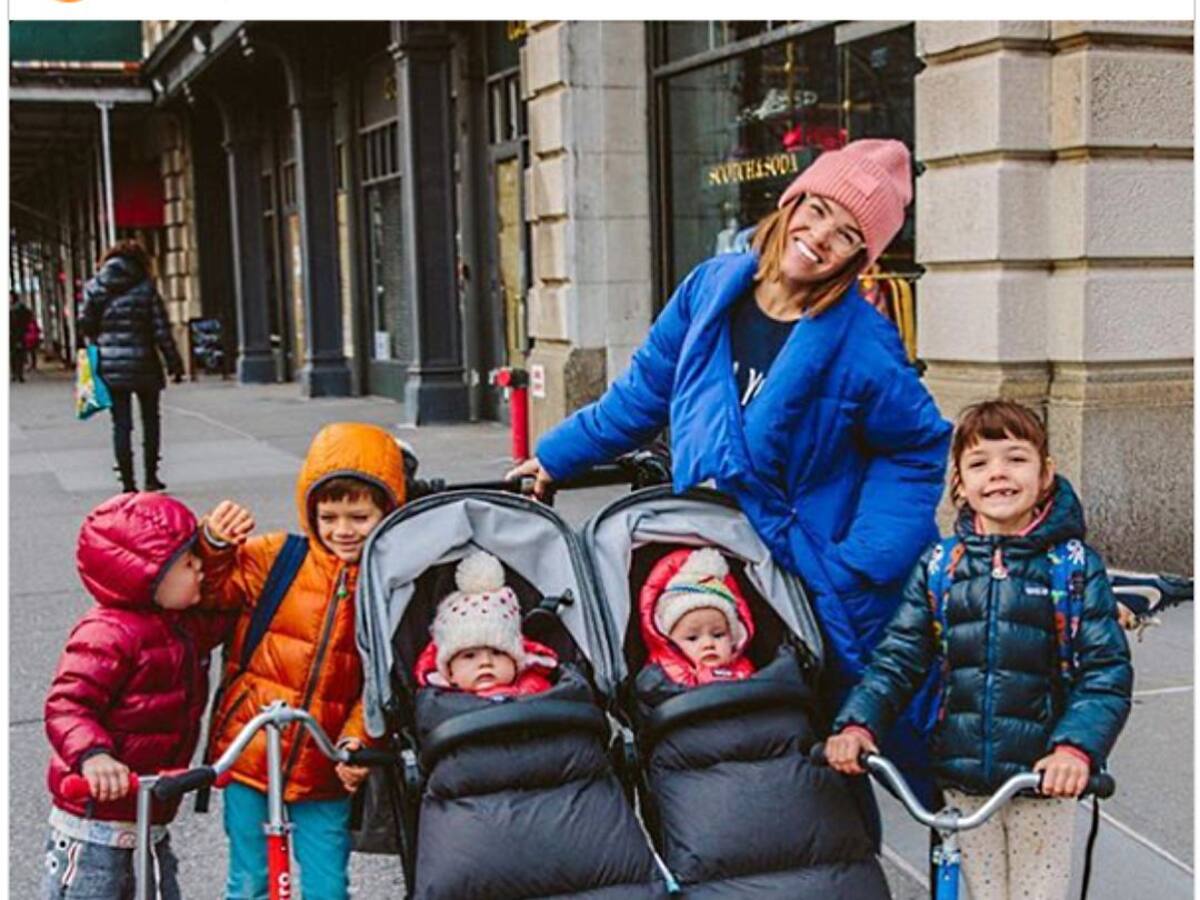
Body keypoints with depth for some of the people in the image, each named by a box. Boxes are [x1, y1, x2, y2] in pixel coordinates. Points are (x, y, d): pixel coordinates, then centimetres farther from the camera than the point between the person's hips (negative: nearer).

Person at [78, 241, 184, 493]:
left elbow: (85, 325, 1)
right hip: (144, 365, -1)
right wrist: (174, 363, 0)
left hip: (110, 367, 1)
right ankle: (151, 477, 15)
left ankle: (127, 482, 4)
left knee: (121, 424, 5)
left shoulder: (95, 288, 1)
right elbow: (162, 330, -6)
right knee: (151, 420, 14)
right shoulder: (145, 288, -4)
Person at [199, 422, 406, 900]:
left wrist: (356, 740, -19)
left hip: (326, 771, 0)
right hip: (250, 753, 1)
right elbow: (210, 590, 5)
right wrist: (214, 545, -13)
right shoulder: (275, 558, -4)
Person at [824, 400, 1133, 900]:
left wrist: (1077, 747, -26)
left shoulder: (1076, 566, -5)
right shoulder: (939, 566, 1)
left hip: (1043, 783, -2)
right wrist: (857, 724, -18)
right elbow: (898, 657, -1)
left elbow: (1106, 672, -10)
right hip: (962, 784, 2)